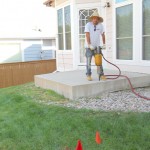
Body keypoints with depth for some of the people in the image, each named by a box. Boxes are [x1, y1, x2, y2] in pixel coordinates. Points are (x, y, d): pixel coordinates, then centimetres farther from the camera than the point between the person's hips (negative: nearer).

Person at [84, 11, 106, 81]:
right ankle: (88, 75, 10)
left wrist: (104, 44, 5)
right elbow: (87, 35, -16)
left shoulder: (100, 25, 1)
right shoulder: (88, 25, -10)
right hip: (89, 47, -3)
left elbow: (103, 35, 8)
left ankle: (101, 75, 4)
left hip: (97, 46, 3)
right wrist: (90, 45, -22)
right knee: (89, 61, 2)